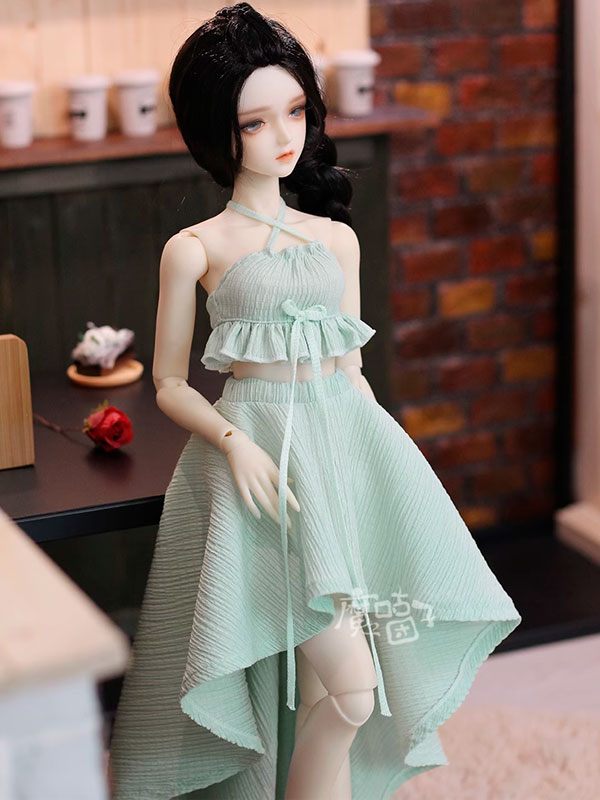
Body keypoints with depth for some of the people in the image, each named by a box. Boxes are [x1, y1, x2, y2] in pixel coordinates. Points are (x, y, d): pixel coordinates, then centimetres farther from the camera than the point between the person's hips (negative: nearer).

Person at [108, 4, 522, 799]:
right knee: (348, 687, -17)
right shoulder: (194, 249, 3)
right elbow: (170, 385, 5)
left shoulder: (338, 239, 15)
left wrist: (387, 457, 7)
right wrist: (236, 443, -13)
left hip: (348, 438, 4)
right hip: (259, 447, -4)